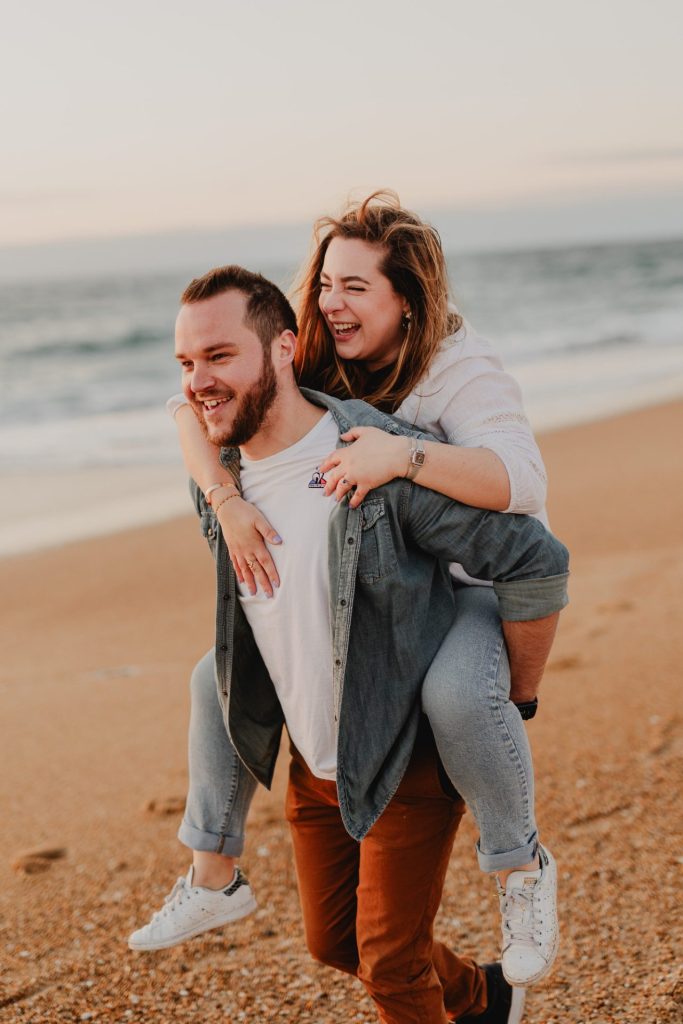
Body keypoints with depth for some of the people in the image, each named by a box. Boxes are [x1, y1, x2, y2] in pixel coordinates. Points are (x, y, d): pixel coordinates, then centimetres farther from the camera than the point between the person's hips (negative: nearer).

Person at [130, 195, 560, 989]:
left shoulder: (461, 374, -24)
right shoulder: (316, 365, -6)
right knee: (221, 677, 3)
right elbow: (194, 405, -12)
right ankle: (214, 874, 20)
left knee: (455, 693, -39)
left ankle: (521, 867, -12)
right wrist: (227, 501, -29)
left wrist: (402, 454, -52)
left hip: (476, 583, -7)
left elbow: (522, 483, -40)